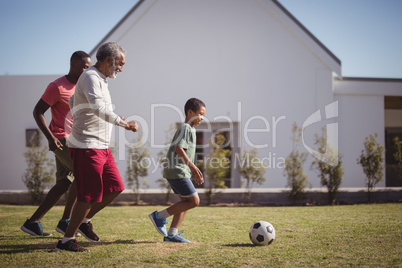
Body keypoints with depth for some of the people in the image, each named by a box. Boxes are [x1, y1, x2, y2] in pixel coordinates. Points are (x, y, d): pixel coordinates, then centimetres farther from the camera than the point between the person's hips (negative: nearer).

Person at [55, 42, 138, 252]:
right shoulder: (91, 77, -14)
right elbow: (98, 108, -33)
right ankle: (66, 240, 3)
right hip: (87, 147, -10)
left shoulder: (100, 80, 18)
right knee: (90, 195, -8)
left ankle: (84, 220, 25)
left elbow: (72, 103, 30)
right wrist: (123, 123, -39)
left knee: (115, 188, 10)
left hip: (101, 147, 10)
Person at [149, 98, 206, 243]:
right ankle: (160, 216, -5)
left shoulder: (191, 129, 21)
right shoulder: (186, 128, -11)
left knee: (185, 201, 9)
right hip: (177, 171, -10)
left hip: (181, 171, 10)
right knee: (194, 201, -10)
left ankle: (172, 234, 9)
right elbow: (178, 148, -25)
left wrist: (194, 172, 28)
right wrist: (192, 165, -33)